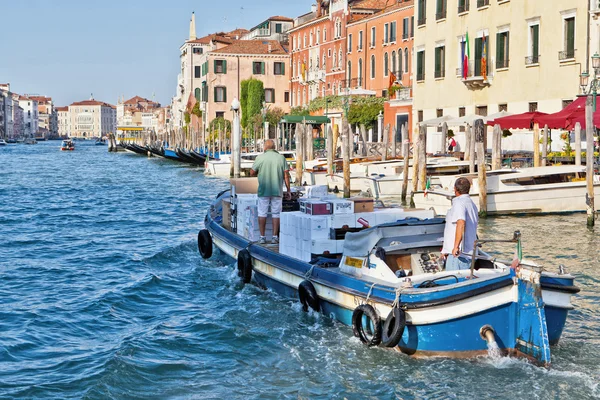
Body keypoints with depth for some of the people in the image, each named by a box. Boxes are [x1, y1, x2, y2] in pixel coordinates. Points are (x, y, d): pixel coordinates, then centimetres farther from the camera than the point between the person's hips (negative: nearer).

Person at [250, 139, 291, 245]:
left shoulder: (260, 158, -4)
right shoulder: (281, 158, 0)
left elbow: (252, 173, 1)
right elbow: (286, 175, -2)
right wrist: (288, 190, 3)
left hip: (263, 191, -1)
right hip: (277, 191, 1)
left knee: (262, 213, 8)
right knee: (276, 214, 8)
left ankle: (262, 237, 7)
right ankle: (275, 237, 5)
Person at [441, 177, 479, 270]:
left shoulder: (459, 203, -9)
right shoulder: (472, 204, 21)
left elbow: (461, 223, -25)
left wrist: (456, 246, -27)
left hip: (458, 253, -9)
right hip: (469, 253, 9)